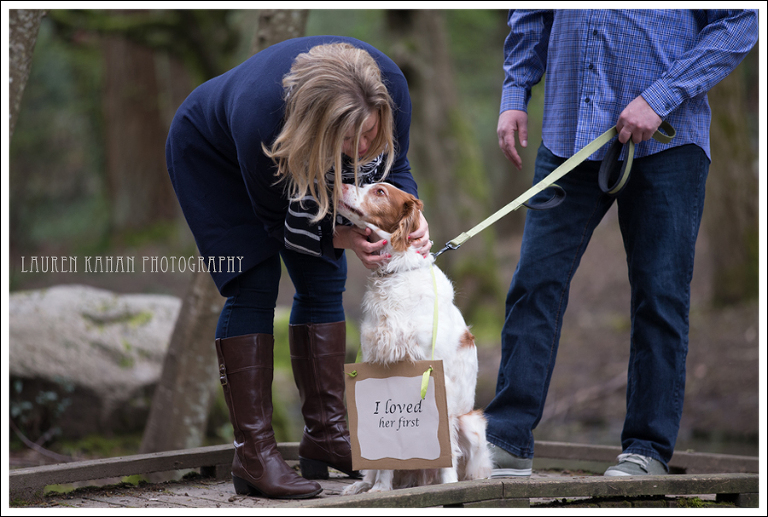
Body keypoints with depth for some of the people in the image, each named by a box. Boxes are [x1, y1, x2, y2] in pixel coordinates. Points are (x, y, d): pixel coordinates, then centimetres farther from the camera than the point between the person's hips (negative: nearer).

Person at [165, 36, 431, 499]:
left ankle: (326, 432, 8)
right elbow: (279, 221, -27)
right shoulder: (261, 117, -45)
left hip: (300, 160, 5)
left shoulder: (389, 86, -34)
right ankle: (253, 452, -14)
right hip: (211, 154, -5)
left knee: (323, 282, 0)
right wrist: (346, 238, -40)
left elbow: (394, 166, -13)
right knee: (254, 286, -15)